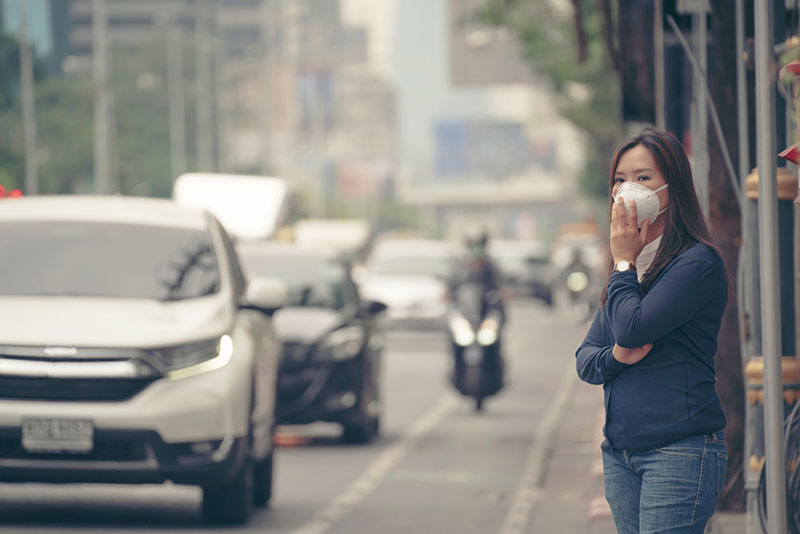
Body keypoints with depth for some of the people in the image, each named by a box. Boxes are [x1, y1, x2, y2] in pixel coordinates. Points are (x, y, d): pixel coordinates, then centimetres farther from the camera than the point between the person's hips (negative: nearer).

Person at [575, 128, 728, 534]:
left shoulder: (698, 262, -8)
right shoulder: (631, 268, 17)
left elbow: (632, 328, -19)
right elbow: (584, 361, 15)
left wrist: (624, 261, -4)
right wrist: (615, 355, -8)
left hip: (680, 451, -8)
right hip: (620, 451, 8)